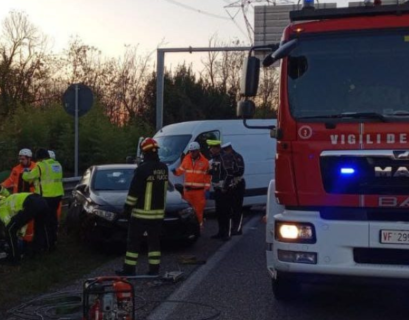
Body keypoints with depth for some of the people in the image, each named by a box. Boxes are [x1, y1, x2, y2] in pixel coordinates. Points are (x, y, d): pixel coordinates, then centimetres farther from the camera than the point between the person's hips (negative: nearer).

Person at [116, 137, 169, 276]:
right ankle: (154, 269, 10)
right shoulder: (164, 168, 3)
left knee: (134, 241, 4)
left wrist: (127, 207, -5)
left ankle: (129, 269, 7)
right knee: (154, 241, 10)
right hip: (158, 212, 6)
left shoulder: (143, 169, -17)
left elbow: (134, 191, -16)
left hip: (141, 212, -6)